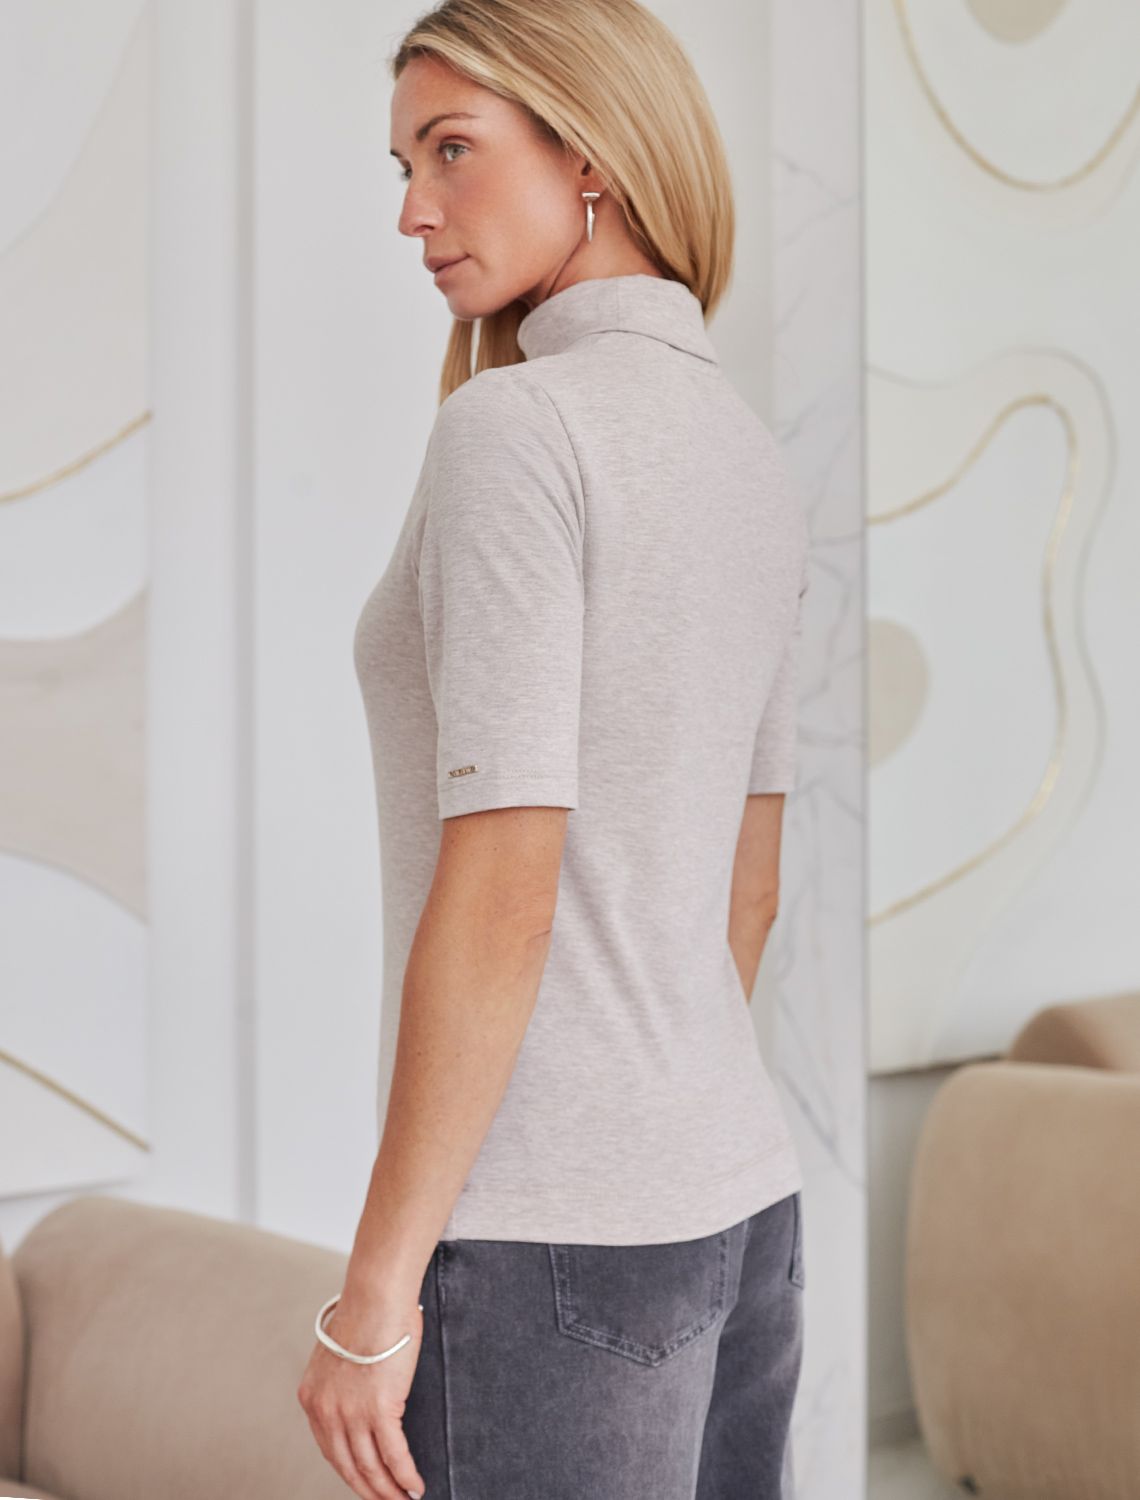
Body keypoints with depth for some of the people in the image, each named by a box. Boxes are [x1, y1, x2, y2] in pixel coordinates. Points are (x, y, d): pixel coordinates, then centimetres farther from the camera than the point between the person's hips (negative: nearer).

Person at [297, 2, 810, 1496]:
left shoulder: (514, 428, -15)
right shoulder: (753, 464, 11)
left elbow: (502, 893, -21)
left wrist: (373, 1291, -15)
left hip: (549, 1229, -8)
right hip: (736, 1197, 9)